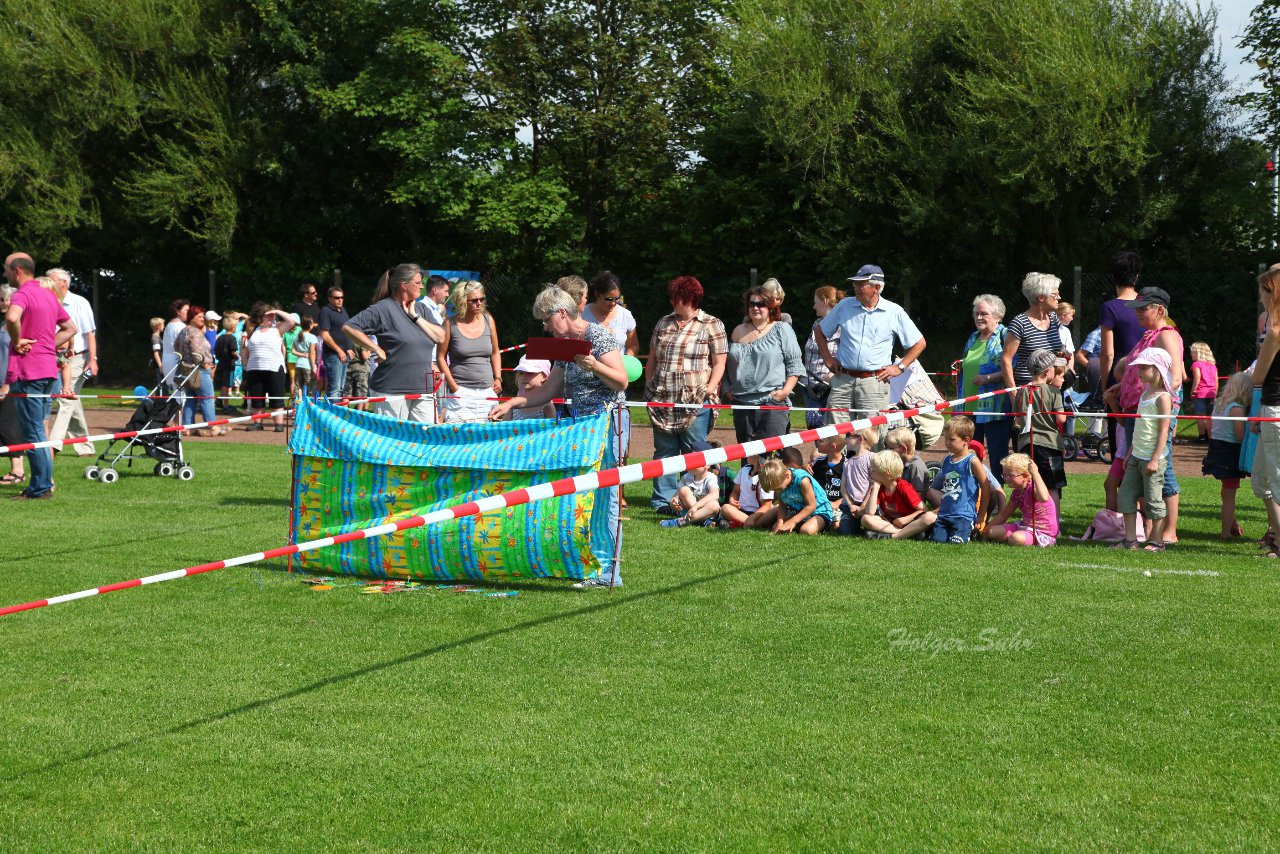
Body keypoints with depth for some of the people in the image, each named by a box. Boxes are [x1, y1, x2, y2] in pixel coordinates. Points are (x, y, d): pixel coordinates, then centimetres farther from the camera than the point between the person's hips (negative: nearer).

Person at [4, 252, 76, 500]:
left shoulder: (22, 295, -12)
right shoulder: (48, 296, 16)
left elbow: (12, 317, -35)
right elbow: (70, 328, 24)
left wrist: (16, 341, -19)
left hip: (27, 372, -9)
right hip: (48, 369, 9)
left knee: (32, 431, -4)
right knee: (39, 429, 15)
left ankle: (41, 487, -3)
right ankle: (44, 482, 18)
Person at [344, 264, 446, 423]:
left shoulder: (420, 308, 16)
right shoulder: (383, 309, -5)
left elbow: (440, 337, 6)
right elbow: (349, 328, -11)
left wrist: (415, 317, -2)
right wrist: (378, 349, -12)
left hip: (422, 390, 6)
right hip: (392, 391, -6)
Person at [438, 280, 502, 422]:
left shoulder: (488, 320, 9)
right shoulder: (451, 324, -1)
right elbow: (441, 357, 1)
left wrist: (498, 379, 8)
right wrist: (453, 386, -5)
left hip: (487, 391, 4)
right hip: (461, 392, -4)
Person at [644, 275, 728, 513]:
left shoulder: (711, 325, 2)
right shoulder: (664, 324, 16)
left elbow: (720, 362, -1)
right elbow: (652, 360, 20)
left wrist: (711, 387, -12)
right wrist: (649, 387, 11)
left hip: (695, 402, -5)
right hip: (662, 401, 5)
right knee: (664, 452, 6)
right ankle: (663, 500, 11)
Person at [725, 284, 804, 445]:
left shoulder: (782, 330, 4)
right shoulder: (739, 332, 17)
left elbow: (795, 364, 0)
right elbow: (728, 365, 27)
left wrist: (786, 390, -11)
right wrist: (728, 389, 15)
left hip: (772, 402, -5)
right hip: (742, 404, 5)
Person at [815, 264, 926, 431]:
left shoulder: (894, 312, 2)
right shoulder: (844, 306, 8)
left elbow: (919, 343, 8)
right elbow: (819, 331, 21)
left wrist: (899, 367, 1)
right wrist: (827, 358, 11)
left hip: (874, 382, -2)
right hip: (843, 379, 3)